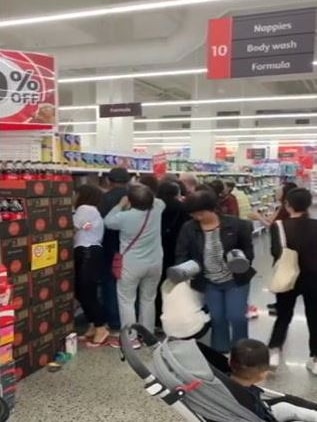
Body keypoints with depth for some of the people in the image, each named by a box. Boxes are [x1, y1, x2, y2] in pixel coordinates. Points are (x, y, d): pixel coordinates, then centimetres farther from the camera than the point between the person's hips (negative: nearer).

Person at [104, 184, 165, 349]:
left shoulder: (124, 217, -19)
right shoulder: (157, 208, -8)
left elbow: (108, 221, 2)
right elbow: (159, 201, 17)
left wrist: (121, 205, 7)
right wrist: (147, 197, 11)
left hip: (131, 265, -4)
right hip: (155, 264, 5)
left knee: (127, 300, 7)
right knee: (148, 299, 17)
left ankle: (130, 338, 10)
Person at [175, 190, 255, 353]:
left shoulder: (235, 224, -13)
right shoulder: (188, 228, -10)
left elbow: (247, 248, 0)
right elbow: (181, 254, -7)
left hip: (236, 279, -1)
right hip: (209, 283, 2)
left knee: (237, 317, -2)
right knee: (217, 318, 10)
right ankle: (220, 353, 31)